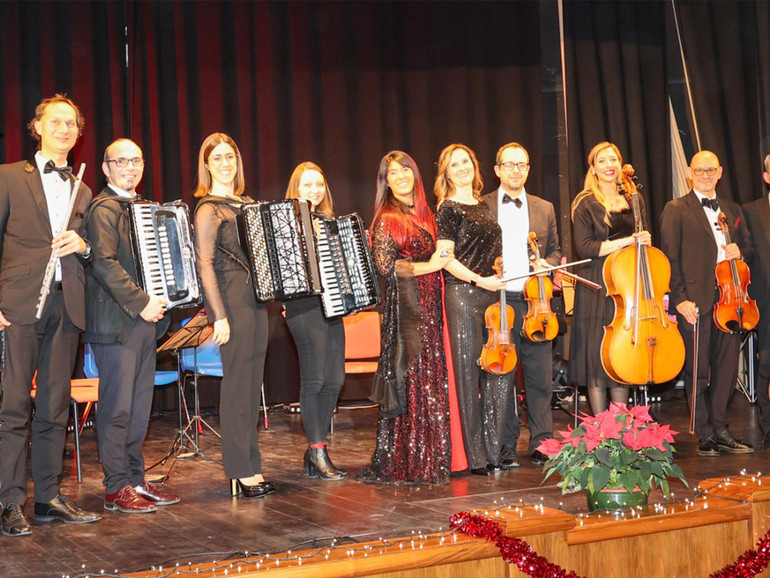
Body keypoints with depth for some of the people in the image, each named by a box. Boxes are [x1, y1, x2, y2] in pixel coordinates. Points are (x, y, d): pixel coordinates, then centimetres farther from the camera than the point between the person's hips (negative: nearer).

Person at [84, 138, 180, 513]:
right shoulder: (103, 209, -7)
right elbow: (104, 263, -18)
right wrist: (141, 302, -18)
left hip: (143, 318, 9)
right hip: (115, 322, -8)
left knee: (139, 405, 11)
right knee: (117, 406, -5)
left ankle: (136, 479, 18)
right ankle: (117, 488, 1)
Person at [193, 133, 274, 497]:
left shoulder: (247, 204, 16)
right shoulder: (208, 209, -7)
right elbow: (205, 265, -13)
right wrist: (220, 316, -19)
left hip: (256, 297, 8)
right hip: (231, 299, -8)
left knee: (252, 385, 9)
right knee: (237, 385, -5)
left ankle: (250, 467, 16)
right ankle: (241, 472, 1)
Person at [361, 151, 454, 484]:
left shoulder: (424, 215, 16)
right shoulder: (387, 219, -6)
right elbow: (385, 266, -14)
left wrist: (442, 258, 9)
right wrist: (428, 266, -12)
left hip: (428, 307, 7)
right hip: (404, 307, -7)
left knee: (431, 380, 5)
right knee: (410, 382, -7)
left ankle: (430, 458, 11)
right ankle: (405, 464, 0)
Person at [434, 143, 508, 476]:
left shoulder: (484, 205, 17)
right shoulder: (448, 209, -2)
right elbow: (445, 258, -8)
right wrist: (479, 280, -17)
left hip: (492, 295, 6)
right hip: (463, 295, -6)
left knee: (500, 372, 3)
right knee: (469, 373, -3)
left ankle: (494, 451, 12)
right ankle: (475, 457, 2)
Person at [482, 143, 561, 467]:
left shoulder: (544, 209, 14)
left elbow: (555, 251, 21)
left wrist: (547, 264, 0)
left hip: (534, 303, 2)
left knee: (540, 377, 2)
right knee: (501, 379, 2)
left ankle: (541, 444, 13)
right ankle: (506, 448, 12)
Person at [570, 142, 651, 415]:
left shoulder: (633, 202, 14)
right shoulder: (585, 204, -1)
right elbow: (585, 248, -12)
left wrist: (644, 241, 3)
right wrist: (627, 241, -15)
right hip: (597, 289, -4)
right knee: (598, 360, -4)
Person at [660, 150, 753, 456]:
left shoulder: (732, 210, 18)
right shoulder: (676, 210, 2)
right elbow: (670, 258, -4)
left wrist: (739, 251, 0)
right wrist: (680, 298, -12)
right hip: (695, 302, -4)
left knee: (726, 368, 6)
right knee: (698, 371, 0)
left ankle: (721, 430, 16)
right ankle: (705, 435, 9)